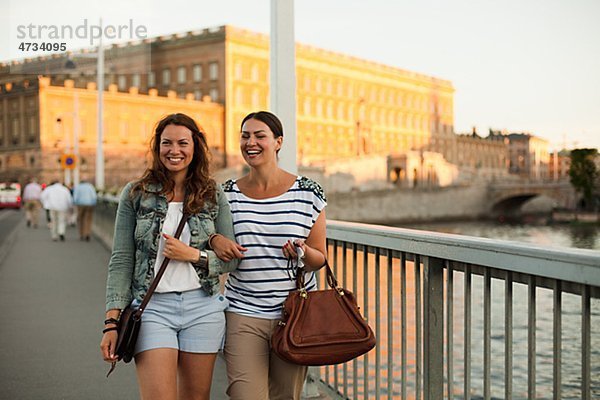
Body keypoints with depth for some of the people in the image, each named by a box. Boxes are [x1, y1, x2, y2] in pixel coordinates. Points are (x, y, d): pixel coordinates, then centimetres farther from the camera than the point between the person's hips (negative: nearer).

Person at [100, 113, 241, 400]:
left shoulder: (213, 195, 5)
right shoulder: (136, 193, 2)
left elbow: (231, 259, 6)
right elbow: (121, 261, 0)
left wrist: (194, 255, -12)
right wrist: (112, 322, -6)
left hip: (203, 308, 2)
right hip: (152, 307, -2)